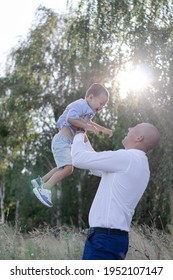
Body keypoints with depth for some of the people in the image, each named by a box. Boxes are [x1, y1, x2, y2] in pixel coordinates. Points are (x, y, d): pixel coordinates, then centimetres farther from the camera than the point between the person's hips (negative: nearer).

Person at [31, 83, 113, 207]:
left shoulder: (88, 111, 18)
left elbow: (89, 123, 38)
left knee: (63, 168, 24)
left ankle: (41, 181, 34)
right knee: (68, 167, -23)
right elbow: (71, 118, -32)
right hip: (62, 141, -11)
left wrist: (103, 129, 33)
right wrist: (87, 127, -26)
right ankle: (45, 189, -20)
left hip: (68, 144, 11)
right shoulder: (80, 105, -14)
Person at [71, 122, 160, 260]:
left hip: (105, 236, -10)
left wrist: (79, 136, 9)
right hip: (117, 236, 10)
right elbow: (97, 168, 32)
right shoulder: (140, 164, 18)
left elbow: (78, 159, -10)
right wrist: (85, 140, 34)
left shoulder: (127, 158, -12)